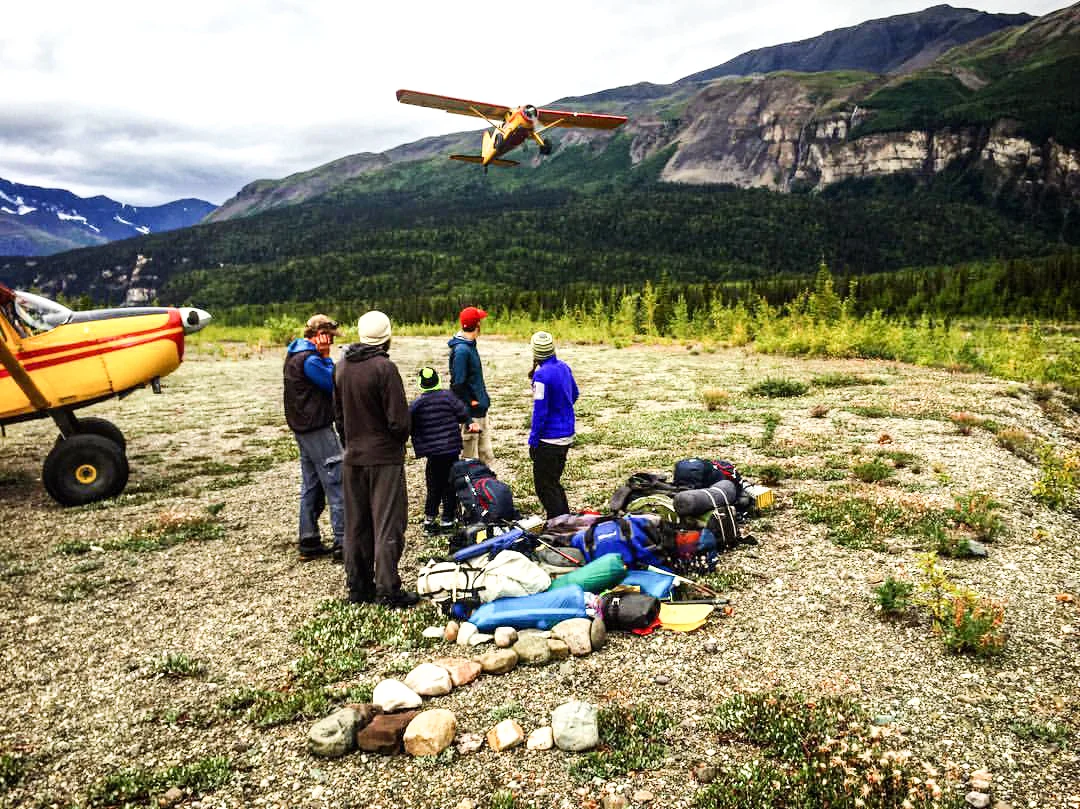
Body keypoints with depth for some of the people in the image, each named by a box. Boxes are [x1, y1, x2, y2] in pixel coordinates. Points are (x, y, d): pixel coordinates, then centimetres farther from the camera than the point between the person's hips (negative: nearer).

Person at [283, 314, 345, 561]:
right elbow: (334, 384, -13)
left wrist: (323, 357, 2)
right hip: (317, 429, -10)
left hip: (302, 427, 10)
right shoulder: (310, 359, -18)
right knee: (337, 483, -7)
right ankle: (343, 543, -6)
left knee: (311, 486, 14)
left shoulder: (295, 354, 13)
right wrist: (326, 356, -9)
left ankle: (309, 543, 20)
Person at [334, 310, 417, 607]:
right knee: (387, 524, 0)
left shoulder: (341, 367, 5)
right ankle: (388, 589, 3)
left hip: (353, 457, 7)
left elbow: (338, 413, 13)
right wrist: (400, 439, 3)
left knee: (356, 524, 14)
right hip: (384, 457, -6)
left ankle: (358, 586, 23)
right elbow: (399, 420, -17)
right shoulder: (384, 368, -17)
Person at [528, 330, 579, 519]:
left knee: (544, 485, 2)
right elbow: (574, 394, 19)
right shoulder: (564, 367, 5)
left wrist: (533, 440, -14)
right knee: (554, 481, 21)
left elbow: (540, 410, -20)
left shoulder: (542, 374, -20)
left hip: (549, 438, -9)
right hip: (567, 434, 9)